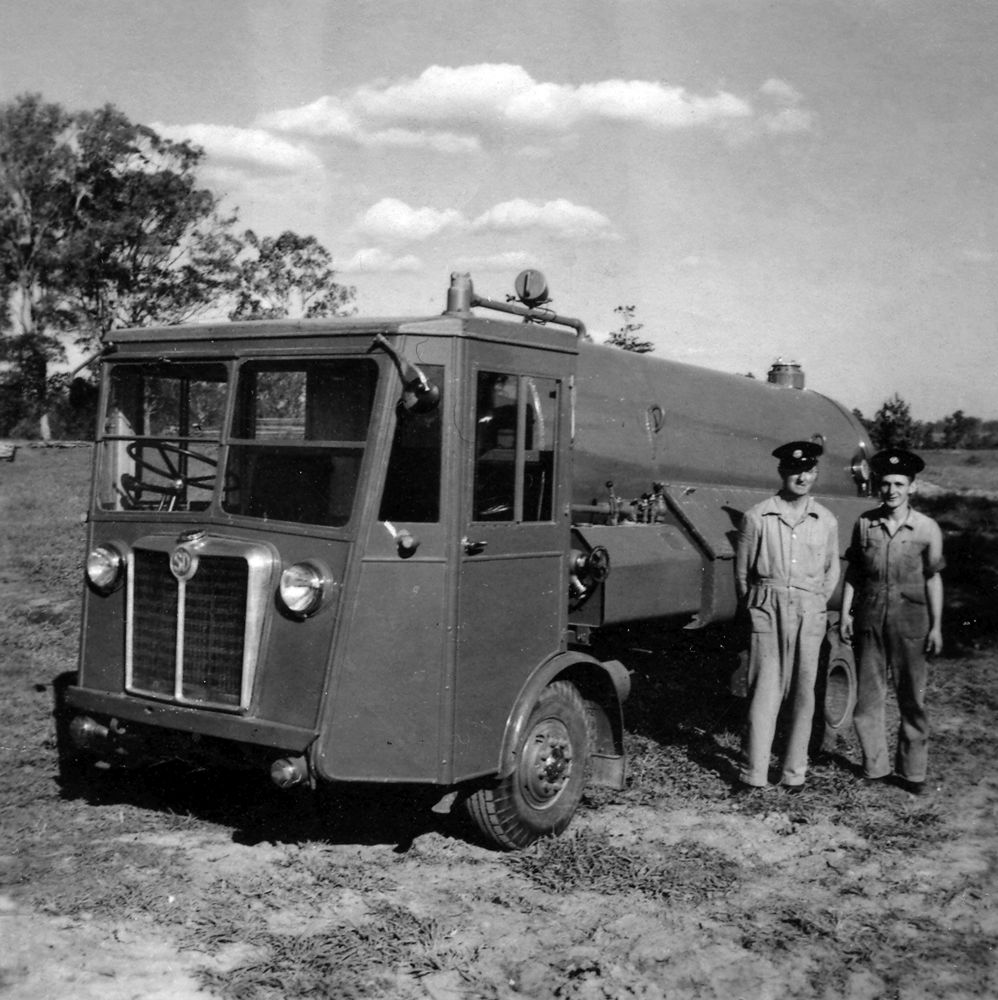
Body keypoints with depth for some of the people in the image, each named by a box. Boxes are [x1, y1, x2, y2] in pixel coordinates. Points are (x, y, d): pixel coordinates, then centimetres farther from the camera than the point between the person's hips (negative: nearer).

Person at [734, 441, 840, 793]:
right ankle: (753, 773, -1)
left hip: (809, 614, 2)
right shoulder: (757, 517, -1)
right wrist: (753, 608, 7)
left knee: (803, 691, 5)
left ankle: (795, 772, 14)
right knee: (764, 690, -5)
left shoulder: (826, 521, 7)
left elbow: (832, 571, 18)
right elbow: (742, 570, 6)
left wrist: (815, 606, 11)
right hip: (767, 611, -2)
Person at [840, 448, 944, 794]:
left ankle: (911, 772, 15)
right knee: (868, 695, 6)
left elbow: (933, 579, 1)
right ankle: (875, 766, 17)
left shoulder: (927, 529, -3)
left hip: (909, 622, -2)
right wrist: (845, 614, 4)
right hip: (869, 619, 2)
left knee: (912, 699, 4)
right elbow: (853, 572, 8)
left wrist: (936, 626, -1)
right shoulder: (864, 523, 2)